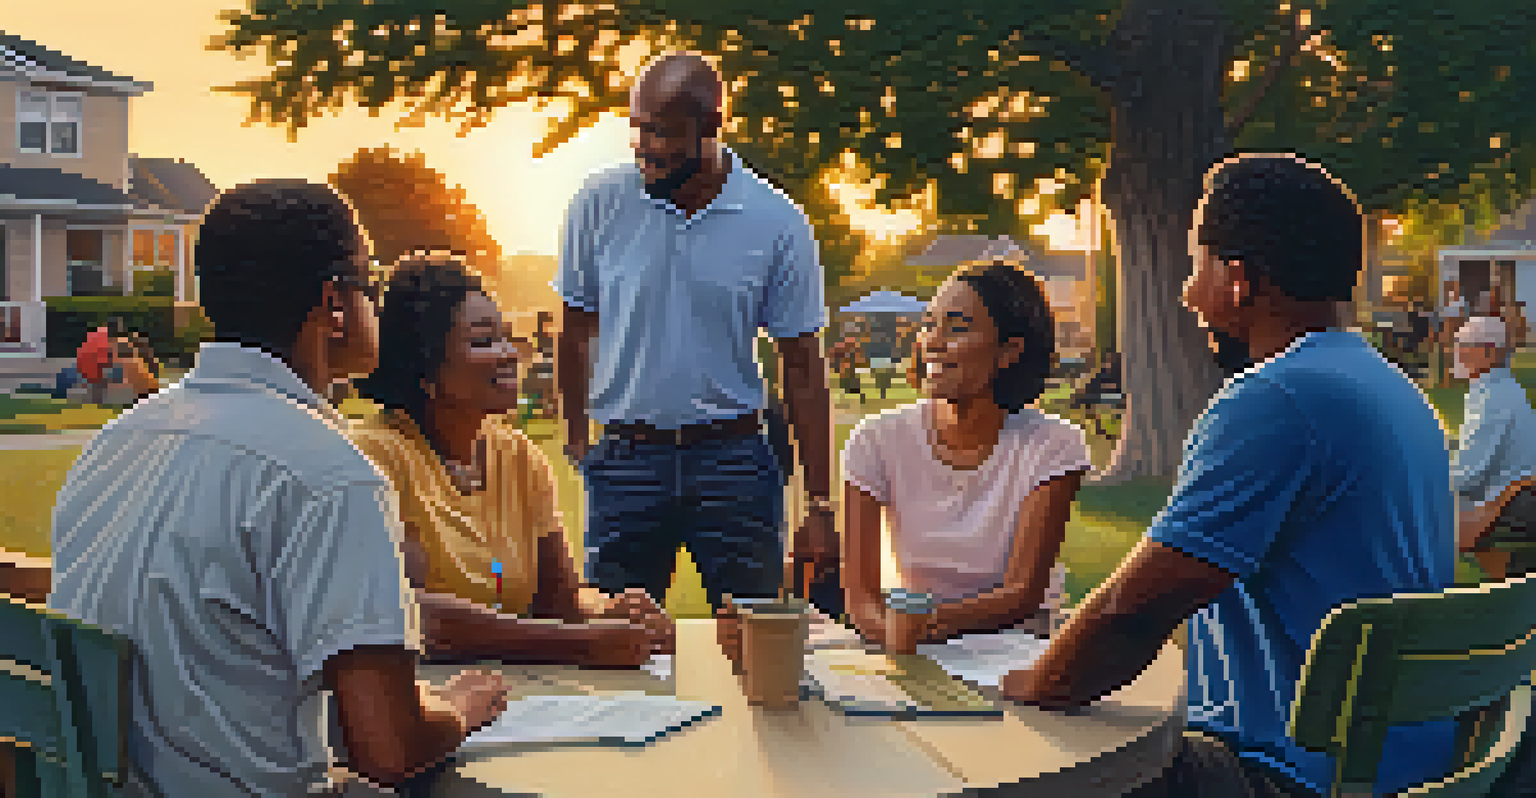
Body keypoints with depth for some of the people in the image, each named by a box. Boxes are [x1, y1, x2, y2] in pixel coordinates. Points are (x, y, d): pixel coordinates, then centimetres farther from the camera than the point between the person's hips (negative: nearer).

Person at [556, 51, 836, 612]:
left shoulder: (776, 222, -3)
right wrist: (576, 439, 8)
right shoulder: (599, 204, 0)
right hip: (625, 460, 1)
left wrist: (820, 505, -2)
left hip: (734, 460, -1)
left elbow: (801, 366, 0)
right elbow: (576, 331, 12)